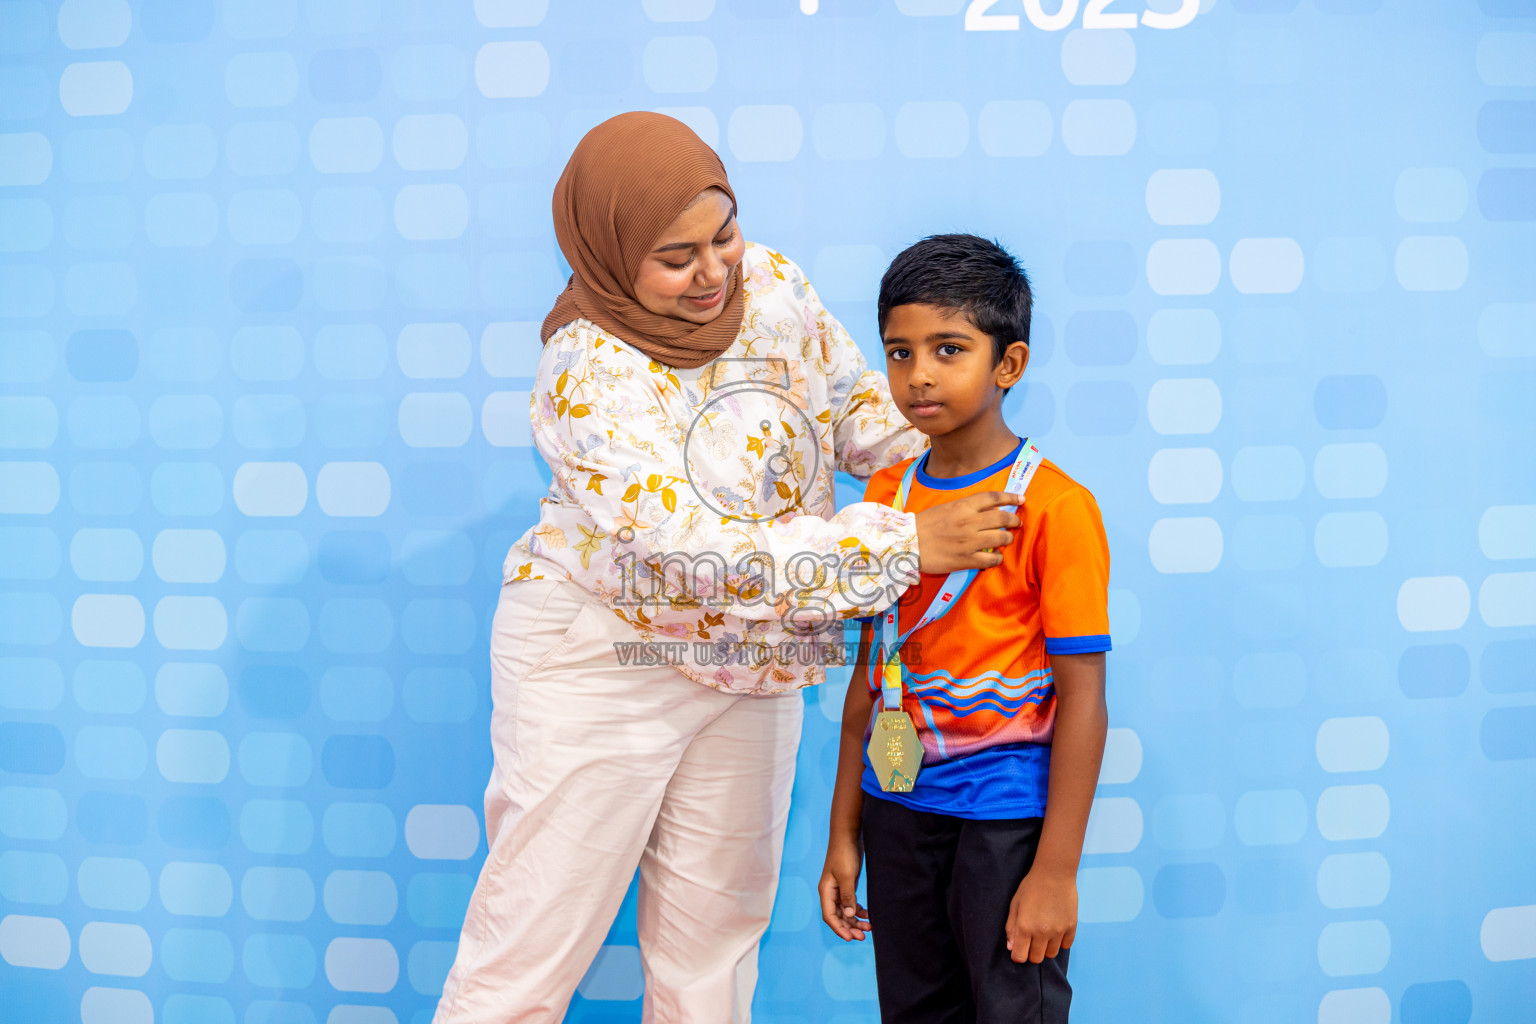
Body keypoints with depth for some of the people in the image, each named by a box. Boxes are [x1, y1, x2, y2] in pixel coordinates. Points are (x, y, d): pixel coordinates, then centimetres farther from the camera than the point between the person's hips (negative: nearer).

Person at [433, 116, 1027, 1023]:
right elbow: (701, 554, -32)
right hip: (601, 662, -5)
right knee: (539, 927, 4)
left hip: (748, 664, 6)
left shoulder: (771, 283, -6)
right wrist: (907, 543, -34)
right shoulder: (589, 378, -24)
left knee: (716, 923, 17)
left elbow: (859, 407, 7)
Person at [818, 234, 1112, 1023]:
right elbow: (872, 670, 9)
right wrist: (844, 833, 11)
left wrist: (1056, 869, -13)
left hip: (1006, 818, -5)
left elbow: (1081, 700, -13)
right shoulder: (884, 496, 4)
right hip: (899, 808, 5)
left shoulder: (1056, 507, -14)